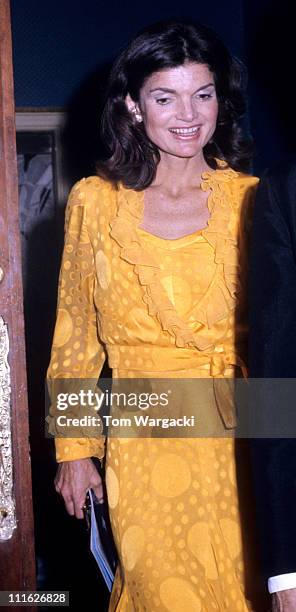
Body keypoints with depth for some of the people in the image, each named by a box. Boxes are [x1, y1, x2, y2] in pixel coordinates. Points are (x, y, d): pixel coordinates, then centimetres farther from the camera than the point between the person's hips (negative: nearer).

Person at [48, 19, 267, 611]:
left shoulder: (250, 199, 1)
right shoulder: (94, 201, 1)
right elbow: (76, 334, 7)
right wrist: (73, 449, 5)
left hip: (239, 440, 1)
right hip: (144, 446, 0)